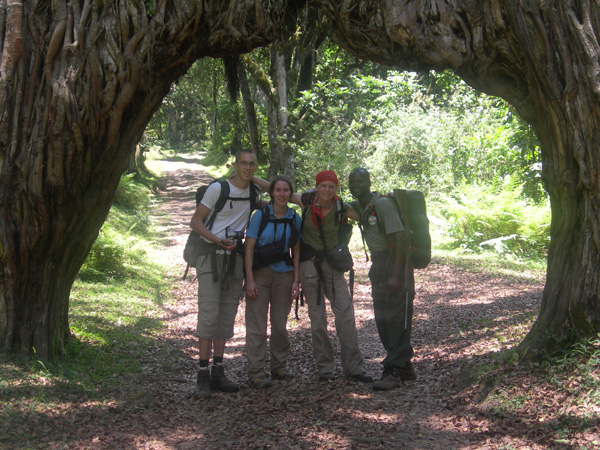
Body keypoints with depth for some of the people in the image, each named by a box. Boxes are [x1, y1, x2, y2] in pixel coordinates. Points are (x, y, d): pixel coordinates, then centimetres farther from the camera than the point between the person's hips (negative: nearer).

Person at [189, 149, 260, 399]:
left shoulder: (254, 192, 10)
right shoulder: (218, 188, -6)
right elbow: (196, 222, -7)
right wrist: (217, 240, -22)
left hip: (235, 257, 6)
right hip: (211, 256, -6)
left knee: (227, 315, 6)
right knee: (209, 313, -12)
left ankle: (218, 372, 12)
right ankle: (203, 374, -10)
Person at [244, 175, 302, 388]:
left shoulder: (295, 218, 5)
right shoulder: (260, 215, -6)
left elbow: (296, 251, 10)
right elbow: (249, 248, -6)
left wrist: (296, 280, 3)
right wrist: (250, 280, -12)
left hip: (284, 274, 3)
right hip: (260, 274, -3)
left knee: (280, 323, 10)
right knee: (257, 324, -4)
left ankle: (279, 367, 22)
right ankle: (256, 372, 0)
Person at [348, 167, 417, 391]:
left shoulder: (382, 204, -14)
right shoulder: (359, 206, 11)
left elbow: (399, 237, -20)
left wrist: (395, 274, -25)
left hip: (395, 263, -9)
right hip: (378, 266, 9)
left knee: (396, 318, -7)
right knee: (382, 319, 11)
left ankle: (394, 370, -4)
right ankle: (405, 368, 21)